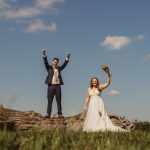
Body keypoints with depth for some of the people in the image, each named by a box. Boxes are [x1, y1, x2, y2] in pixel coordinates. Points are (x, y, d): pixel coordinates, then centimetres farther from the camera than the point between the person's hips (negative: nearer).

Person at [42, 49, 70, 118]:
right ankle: (48, 114, 1)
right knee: (50, 101, 0)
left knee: (59, 101, 2)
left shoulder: (59, 68, 16)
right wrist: (44, 55, -20)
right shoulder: (49, 67, 8)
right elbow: (46, 62, -6)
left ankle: (60, 114, 4)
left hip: (58, 86, 2)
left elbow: (64, 65, 5)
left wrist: (67, 58, -6)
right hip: (51, 86, -2)